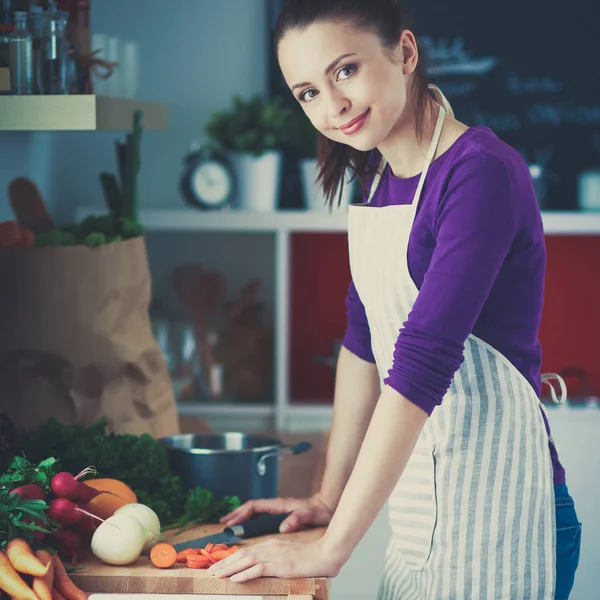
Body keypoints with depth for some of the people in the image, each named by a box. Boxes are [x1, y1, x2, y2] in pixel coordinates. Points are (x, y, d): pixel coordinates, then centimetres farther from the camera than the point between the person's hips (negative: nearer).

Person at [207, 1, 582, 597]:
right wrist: (329, 497, 12)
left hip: (496, 515, -8)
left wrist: (330, 549, -24)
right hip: (418, 514, 8)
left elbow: (422, 364, -24)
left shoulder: (483, 172, -18)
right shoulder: (380, 179, 9)